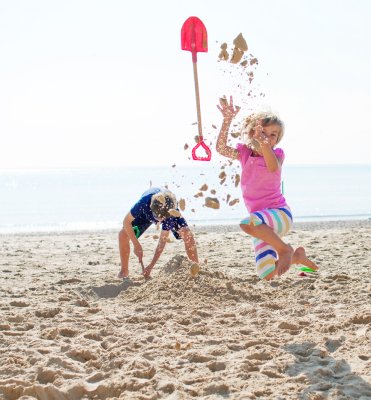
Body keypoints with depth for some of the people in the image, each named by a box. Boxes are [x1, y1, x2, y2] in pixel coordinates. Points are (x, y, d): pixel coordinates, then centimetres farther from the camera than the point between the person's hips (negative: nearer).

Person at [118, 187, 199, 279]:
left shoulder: (172, 212, -41)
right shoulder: (144, 202, -45)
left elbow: (163, 240, -33)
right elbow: (127, 221, -30)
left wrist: (151, 266, -33)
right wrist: (136, 245, -34)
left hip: (168, 212, -1)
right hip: (146, 213, 1)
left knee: (187, 234, -25)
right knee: (123, 234, -18)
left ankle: (196, 269, -14)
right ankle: (124, 271, -1)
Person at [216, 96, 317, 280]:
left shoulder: (276, 154, -3)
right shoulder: (245, 153, 7)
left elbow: (273, 167, -28)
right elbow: (221, 148, -11)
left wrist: (264, 143, -45)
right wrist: (227, 121, -22)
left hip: (279, 214, -5)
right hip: (262, 223, 5)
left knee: (247, 223, -37)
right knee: (267, 275, -2)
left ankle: (284, 249, -14)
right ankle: (296, 256, 29)